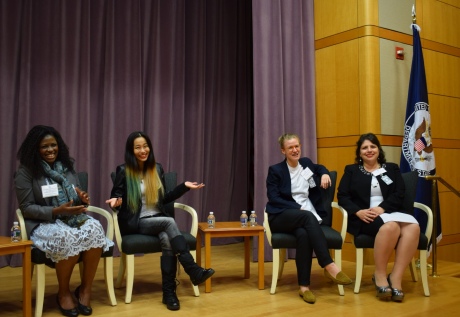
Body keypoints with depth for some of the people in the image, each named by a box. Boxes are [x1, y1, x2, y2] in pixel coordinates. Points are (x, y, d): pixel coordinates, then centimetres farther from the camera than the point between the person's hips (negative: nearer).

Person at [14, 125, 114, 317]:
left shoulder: (67, 166, 13)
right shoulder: (26, 172, -2)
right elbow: (26, 208, -7)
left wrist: (83, 199, -10)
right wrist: (57, 211, -20)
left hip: (73, 219, 4)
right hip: (43, 223, -4)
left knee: (95, 229, -31)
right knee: (67, 237, -38)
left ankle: (85, 289, -15)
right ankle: (63, 293, -11)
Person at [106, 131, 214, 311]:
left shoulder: (157, 169, 12)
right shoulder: (124, 171, -2)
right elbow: (116, 196, 0)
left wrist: (184, 186, 9)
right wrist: (116, 202, -25)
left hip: (158, 219, 4)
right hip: (135, 224, -4)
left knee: (167, 241, -30)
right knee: (170, 222, -31)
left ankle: (169, 293, -24)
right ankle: (193, 271, -32)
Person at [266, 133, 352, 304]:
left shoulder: (306, 163, 17)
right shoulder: (275, 170, 3)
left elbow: (320, 168, 39)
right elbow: (274, 198, -6)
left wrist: (324, 174, 13)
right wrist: (299, 208, -17)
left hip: (307, 216, 3)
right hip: (282, 217, -3)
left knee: (303, 234, -36)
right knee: (308, 216, -38)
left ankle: (304, 286, -34)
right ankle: (329, 266, -41)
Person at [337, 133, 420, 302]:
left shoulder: (392, 168, 21)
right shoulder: (351, 170, 17)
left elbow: (399, 194, 5)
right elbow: (342, 196, 5)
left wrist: (382, 207, -14)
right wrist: (358, 211, -14)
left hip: (390, 211, 3)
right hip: (364, 217, -3)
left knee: (413, 227, -32)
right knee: (390, 226, -37)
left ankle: (395, 277, -28)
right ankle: (380, 274, -20)